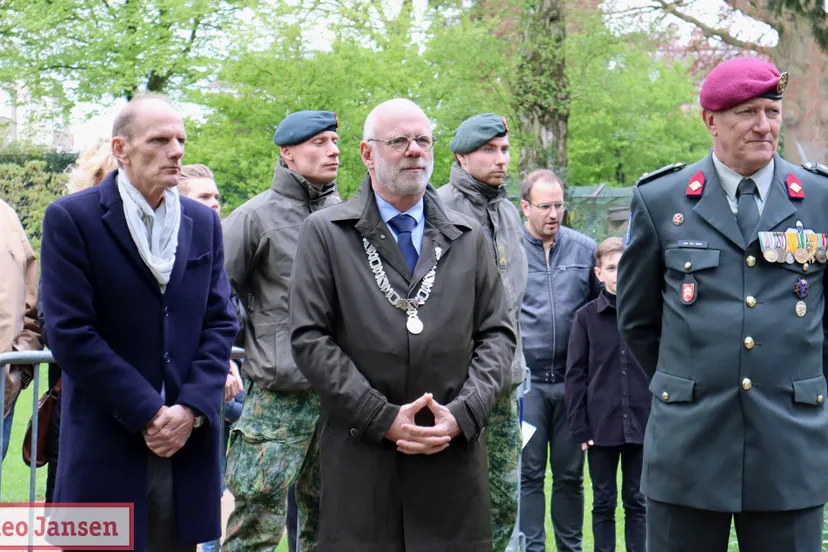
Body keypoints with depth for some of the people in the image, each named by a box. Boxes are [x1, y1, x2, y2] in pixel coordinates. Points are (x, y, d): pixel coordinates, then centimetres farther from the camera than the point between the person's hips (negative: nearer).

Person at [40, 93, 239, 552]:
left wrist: (191, 409, -7)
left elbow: (221, 323, 7)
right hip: (106, 447, -4)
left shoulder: (203, 222, 11)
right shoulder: (70, 218, -4)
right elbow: (69, 333, -10)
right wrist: (147, 414, -12)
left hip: (188, 443, 4)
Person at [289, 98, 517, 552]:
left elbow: (497, 335, 11)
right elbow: (309, 339, -3)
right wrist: (384, 418, -10)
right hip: (359, 457, -2)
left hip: (454, 454, 2)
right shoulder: (324, 234, 5)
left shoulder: (469, 237, 14)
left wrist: (462, 413, -6)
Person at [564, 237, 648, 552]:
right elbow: (575, 376, 0)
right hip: (601, 426, 0)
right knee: (604, 503, 9)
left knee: (637, 501, 10)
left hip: (642, 424, 0)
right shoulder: (586, 316, 0)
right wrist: (579, 427, -4)